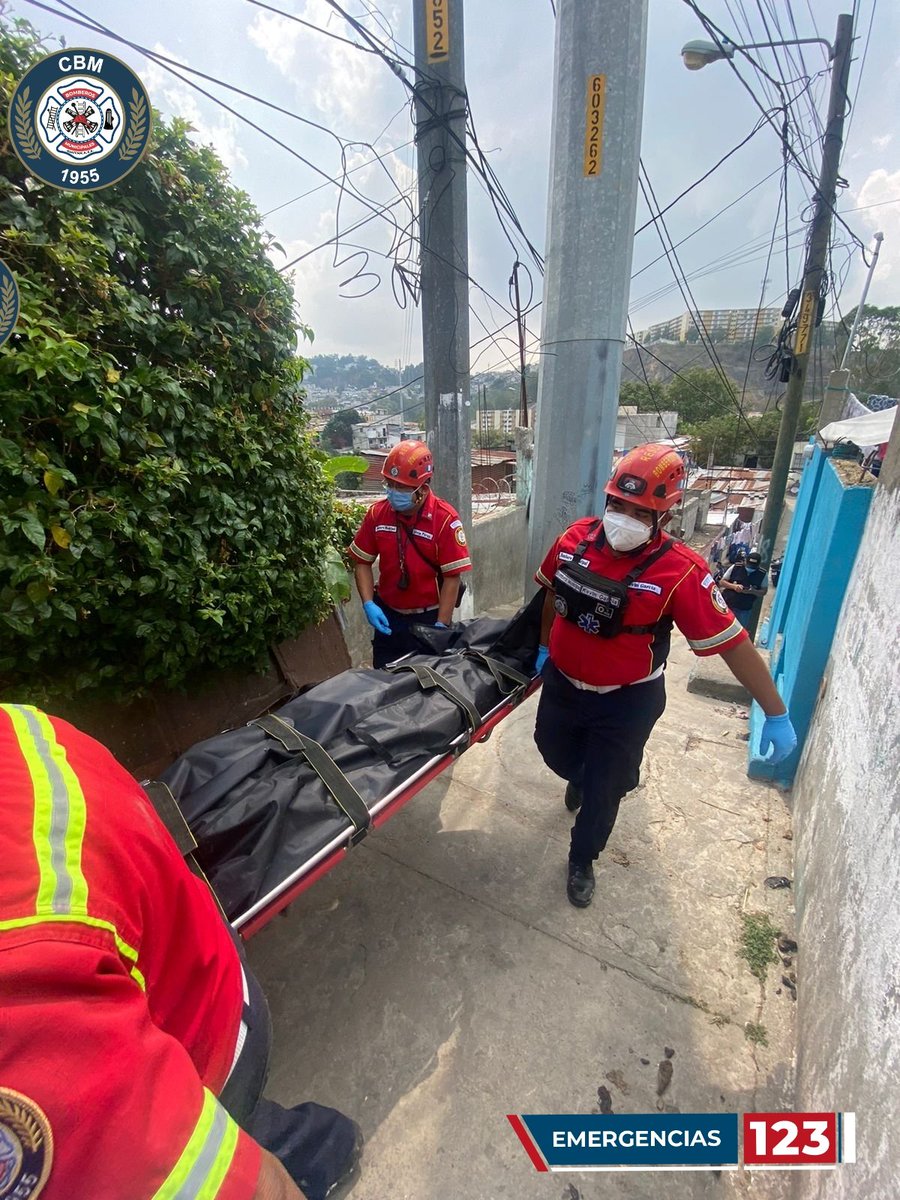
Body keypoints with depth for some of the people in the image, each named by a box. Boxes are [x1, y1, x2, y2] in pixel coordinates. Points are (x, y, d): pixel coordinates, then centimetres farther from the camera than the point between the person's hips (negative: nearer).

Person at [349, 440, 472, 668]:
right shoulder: (377, 513, -5)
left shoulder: (444, 519, -18)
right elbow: (362, 562, 4)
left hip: (428, 618, -4)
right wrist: (368, 604, -7)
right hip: (388, 616, 4)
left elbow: (452, 578, -16)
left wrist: (440, 627, -17)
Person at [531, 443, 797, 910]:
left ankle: (581, 861, 43)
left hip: (626, 702, -4)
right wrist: (545, 647, 12)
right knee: (555, 751, 28)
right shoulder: (576, 537, -12)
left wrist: (776, 715, -14)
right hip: (562, 683, 5)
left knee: (602, 791, 13)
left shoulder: (680, 571, -24)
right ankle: (581, 777, 66)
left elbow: (732, 643, -19)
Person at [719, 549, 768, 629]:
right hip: (728, 605, -1)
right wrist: (733, 586, -21)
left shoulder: (762, 574, -4)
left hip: (745, 610, 1)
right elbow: (721, 582, -2)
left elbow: (764, 591, 4)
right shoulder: (735, 567, -8)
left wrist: (753, 591, -18)